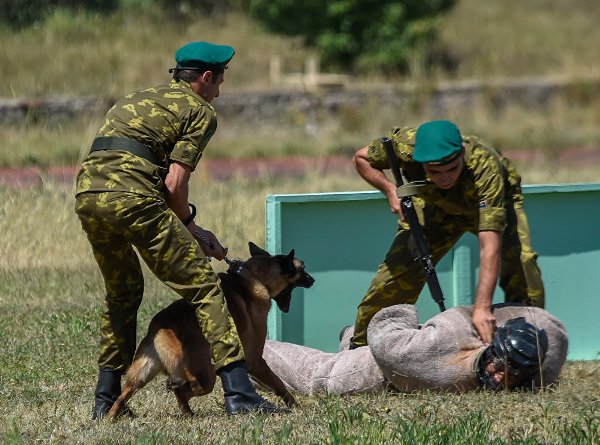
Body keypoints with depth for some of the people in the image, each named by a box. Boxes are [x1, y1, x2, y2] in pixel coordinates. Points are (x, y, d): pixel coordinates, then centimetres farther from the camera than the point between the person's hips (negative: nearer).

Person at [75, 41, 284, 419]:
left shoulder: (134, 100, 32)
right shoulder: (200, 111, 10)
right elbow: (174, 183, -3)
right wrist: (190, 226, 15)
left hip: (87, 193, 7)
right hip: (132, 197, -7)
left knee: (122, 291, 27)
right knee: (203, 285, -1)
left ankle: (106, 398, 27)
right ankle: (239, 393, -10)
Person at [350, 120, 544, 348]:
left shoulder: (485, 167, -45)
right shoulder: (405, 145, -36)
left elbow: (489, 246, -51)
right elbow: (361, 158, -12)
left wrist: (482, 307, -60)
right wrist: (390, 190, -31)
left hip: (494, 203, -2)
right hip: (435, 205, 2)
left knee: (521, 262, -26)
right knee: (396, 270, -8)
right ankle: (360, 344, 14)